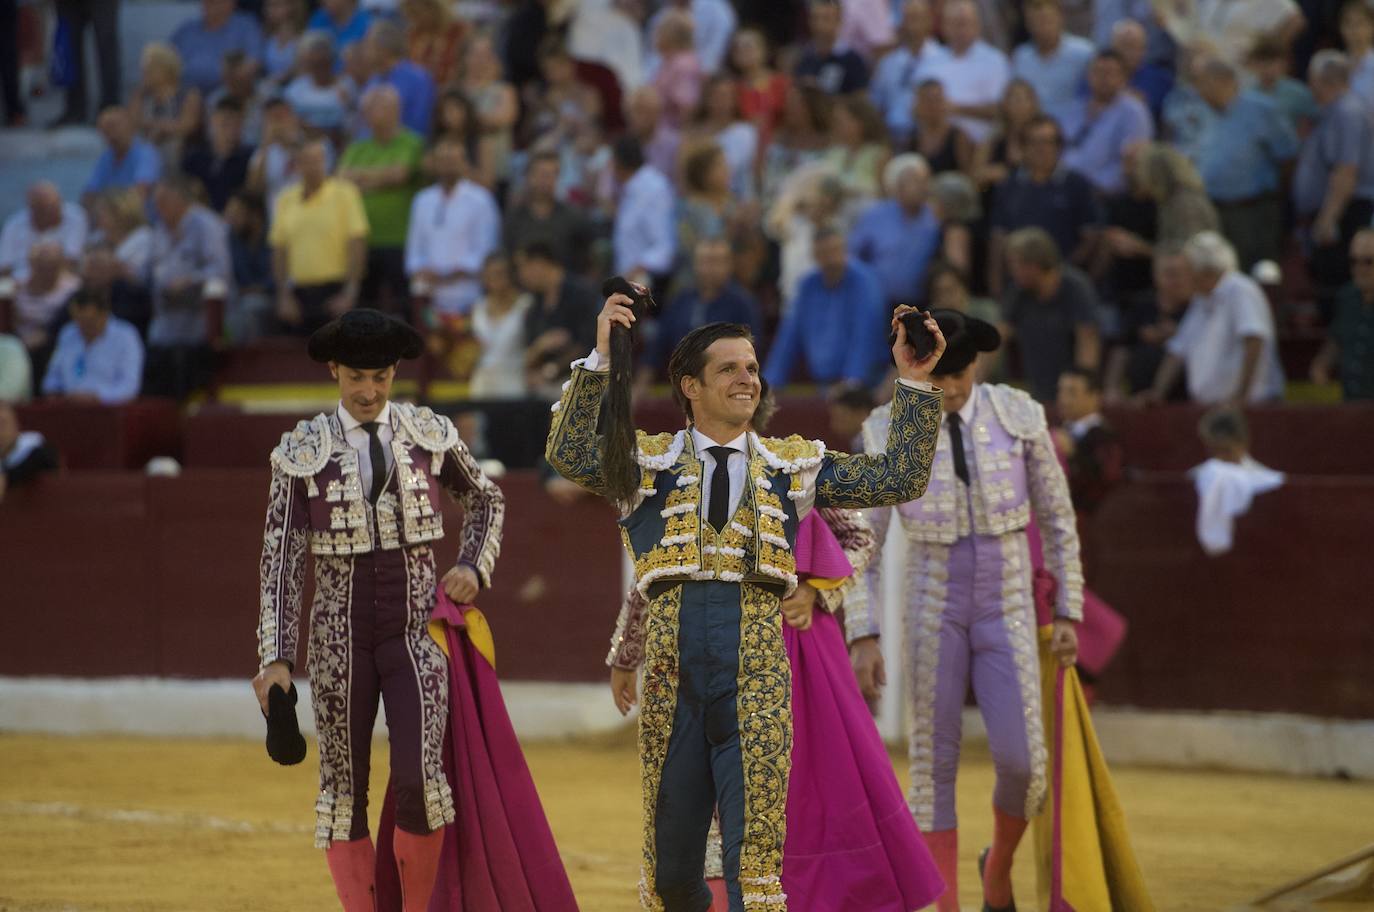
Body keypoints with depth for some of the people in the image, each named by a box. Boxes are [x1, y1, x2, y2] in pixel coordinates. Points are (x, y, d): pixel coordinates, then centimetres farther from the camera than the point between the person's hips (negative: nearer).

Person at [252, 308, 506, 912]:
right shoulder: (302, 452, -4)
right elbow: (281, 558, -5)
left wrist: (473, 569, 3)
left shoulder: (431, 436, 1)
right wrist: (275, 659, -11)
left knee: (418, 779, -13)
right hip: (341, 635, 0)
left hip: (416, 628, 0)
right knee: (343, 788, 3)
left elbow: (487, 500, 19)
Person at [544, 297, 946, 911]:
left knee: (755, 849, -7)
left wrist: (912, 383, 0)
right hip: (673, 671, 0)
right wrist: (600, 359, -15)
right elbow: (569, 456, -9)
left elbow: (898, 480, 7)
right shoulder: (651, 463, 8)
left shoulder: (791, 466, 12)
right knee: (672, 858, 10)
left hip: (755, 676, 0)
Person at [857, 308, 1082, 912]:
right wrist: (863, 638, -10)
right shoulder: (887, 431, -8)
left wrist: (1069, 615, 2)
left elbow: (1058, 521, 3)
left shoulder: (1020, 416, -7)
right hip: (932, 609, -1)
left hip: (1006, 612, 1)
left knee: (1022, 765, -12)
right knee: (933, 769, -3)